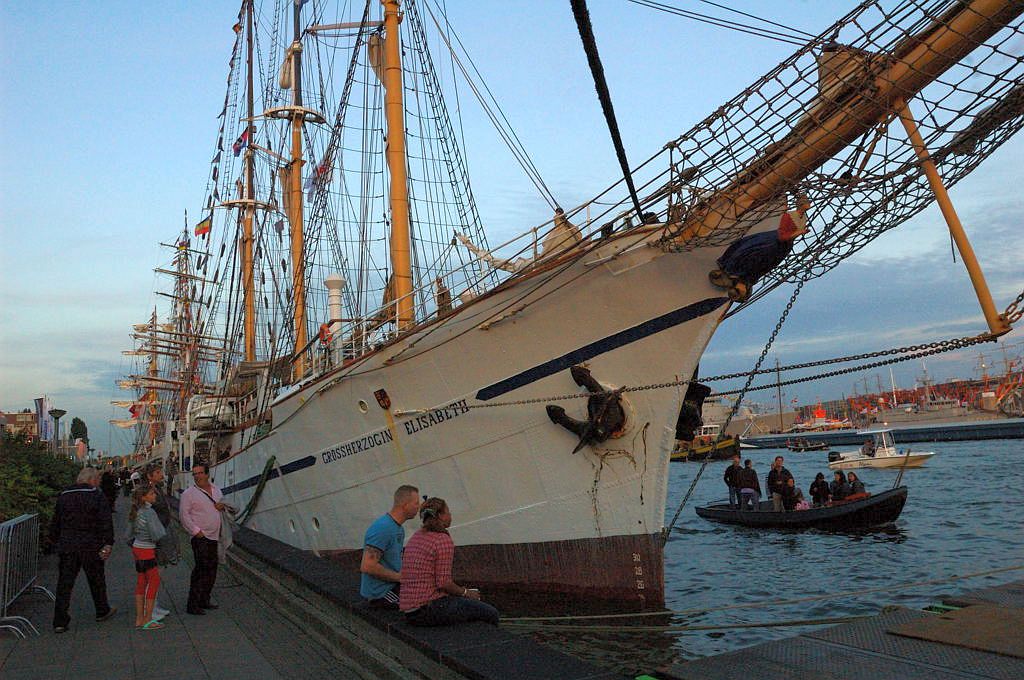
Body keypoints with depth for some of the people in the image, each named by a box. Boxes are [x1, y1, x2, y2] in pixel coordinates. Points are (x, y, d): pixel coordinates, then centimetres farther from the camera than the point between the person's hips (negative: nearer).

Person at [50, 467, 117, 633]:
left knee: (64, 583, 5)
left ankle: (60, 621, 2)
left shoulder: (63, 496, 8)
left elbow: (55, 522, 14)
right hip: (90, 546, -3)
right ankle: (102, 611, 28)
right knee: (96, 580, 13)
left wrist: (56, 541, 25)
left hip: (67, 546, 3)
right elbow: (106, 522, -15)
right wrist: (108, 544, -14)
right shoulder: (97, 496, -8)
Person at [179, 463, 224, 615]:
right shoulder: (189, 493, -8)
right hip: (201, 538, -7)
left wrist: (223, 506, 1)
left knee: (212, 569, 12)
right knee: (201, 568, -11)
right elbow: (184, 514, -11)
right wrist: (196, 531, -17)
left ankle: (204, 601, 24)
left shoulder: (215, 489, 11)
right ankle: (192, 605, -4)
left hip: (214, 536, 7)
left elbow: (224, 503, 25)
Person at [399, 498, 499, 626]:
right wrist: (464, 592, 1)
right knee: (491, 614, 7)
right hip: (430, 608, -9)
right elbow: (443, 582, -18)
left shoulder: (416, 537, 12)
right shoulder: (444, 540, -14)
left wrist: (459, 590, 16)